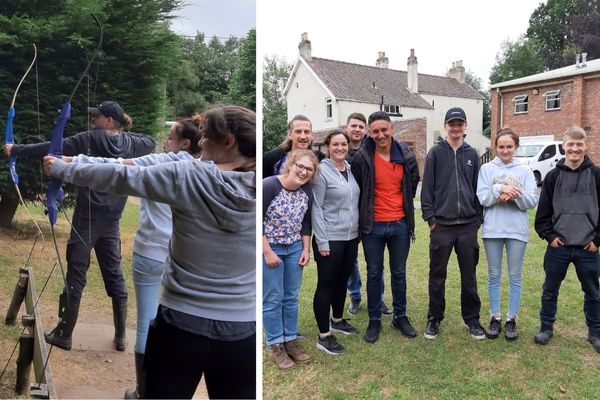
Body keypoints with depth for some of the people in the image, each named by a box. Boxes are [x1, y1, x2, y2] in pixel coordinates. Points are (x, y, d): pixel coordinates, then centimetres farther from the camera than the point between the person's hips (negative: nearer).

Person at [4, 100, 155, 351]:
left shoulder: (91, 139, -9)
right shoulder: (130, 144, 4)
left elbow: (51, 148, -7)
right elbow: (151, 142, 25)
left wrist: (17, 150, 2)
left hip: (87, 218, -4)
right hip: (111, 221, 5)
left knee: (76, 275, 4)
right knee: (115, 275, 10)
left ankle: (64, 335, 15)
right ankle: (121, 336, 16)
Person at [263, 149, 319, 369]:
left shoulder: (307, 191, -2)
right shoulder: (269, 186, -20)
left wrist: (306, 249, 4)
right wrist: (268, 252, -18)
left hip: (295, 249, 5)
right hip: (269, 249, -5)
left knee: (291, 297, 13)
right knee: (273, 299, 3)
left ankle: (291, 342, 27)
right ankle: (275, 347, 17)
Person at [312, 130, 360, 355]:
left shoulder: (351, 169, 8)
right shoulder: (322, 171, -11)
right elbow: (316, 208, -14)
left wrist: (358, 232, 14)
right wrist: (322, 242, -16)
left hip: (351, 237, 7)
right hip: (330, 239, -6)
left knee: (342, 281, 18)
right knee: (326, 285, 1)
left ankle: (337, 321, 37)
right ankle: (324, 336, 11)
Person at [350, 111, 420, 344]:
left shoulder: (406, 156, -1)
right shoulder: (361, 158, -10)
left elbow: (413, 184, 16)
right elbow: (356, 191, 1)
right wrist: (363, 216, 6)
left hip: (400, 224, 2)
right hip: (373, 226, -2)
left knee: (399, 272, 13)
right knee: (374, 274, 8)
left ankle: (400, 317, 29)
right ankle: (374, 320, 22)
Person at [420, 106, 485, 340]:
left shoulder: (472, 154, 9)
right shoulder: (435, 153, 1)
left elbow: (478, 188, 10)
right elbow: (427, 188, -2)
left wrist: (478, 218, 5)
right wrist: (430, 218, -7)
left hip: (468, 225, 2)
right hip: (441, 224, -2)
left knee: (469, 275, 10)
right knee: (437, 275, 7)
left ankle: (472, 318, 24)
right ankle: (434, 318, 20)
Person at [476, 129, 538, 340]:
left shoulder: (525, 170, 3)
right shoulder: (487, 168, 2)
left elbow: (532, 201, -5)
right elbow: (482, 198, -7)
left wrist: (515, 194, -22)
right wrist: (501, 189, -21)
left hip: (517, 229, 0)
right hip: (492, 229, 0)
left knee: (515, 276, 8)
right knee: (494, 275, 9)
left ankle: (511, 319, 20)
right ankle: (495, 317, 21)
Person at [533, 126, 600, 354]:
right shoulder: (553, 176, 1)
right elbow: (543, 210, 3)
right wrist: (549, 235, -5)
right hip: (558, 246, 1)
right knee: (550, 290, 10)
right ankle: (546, 327, 26)